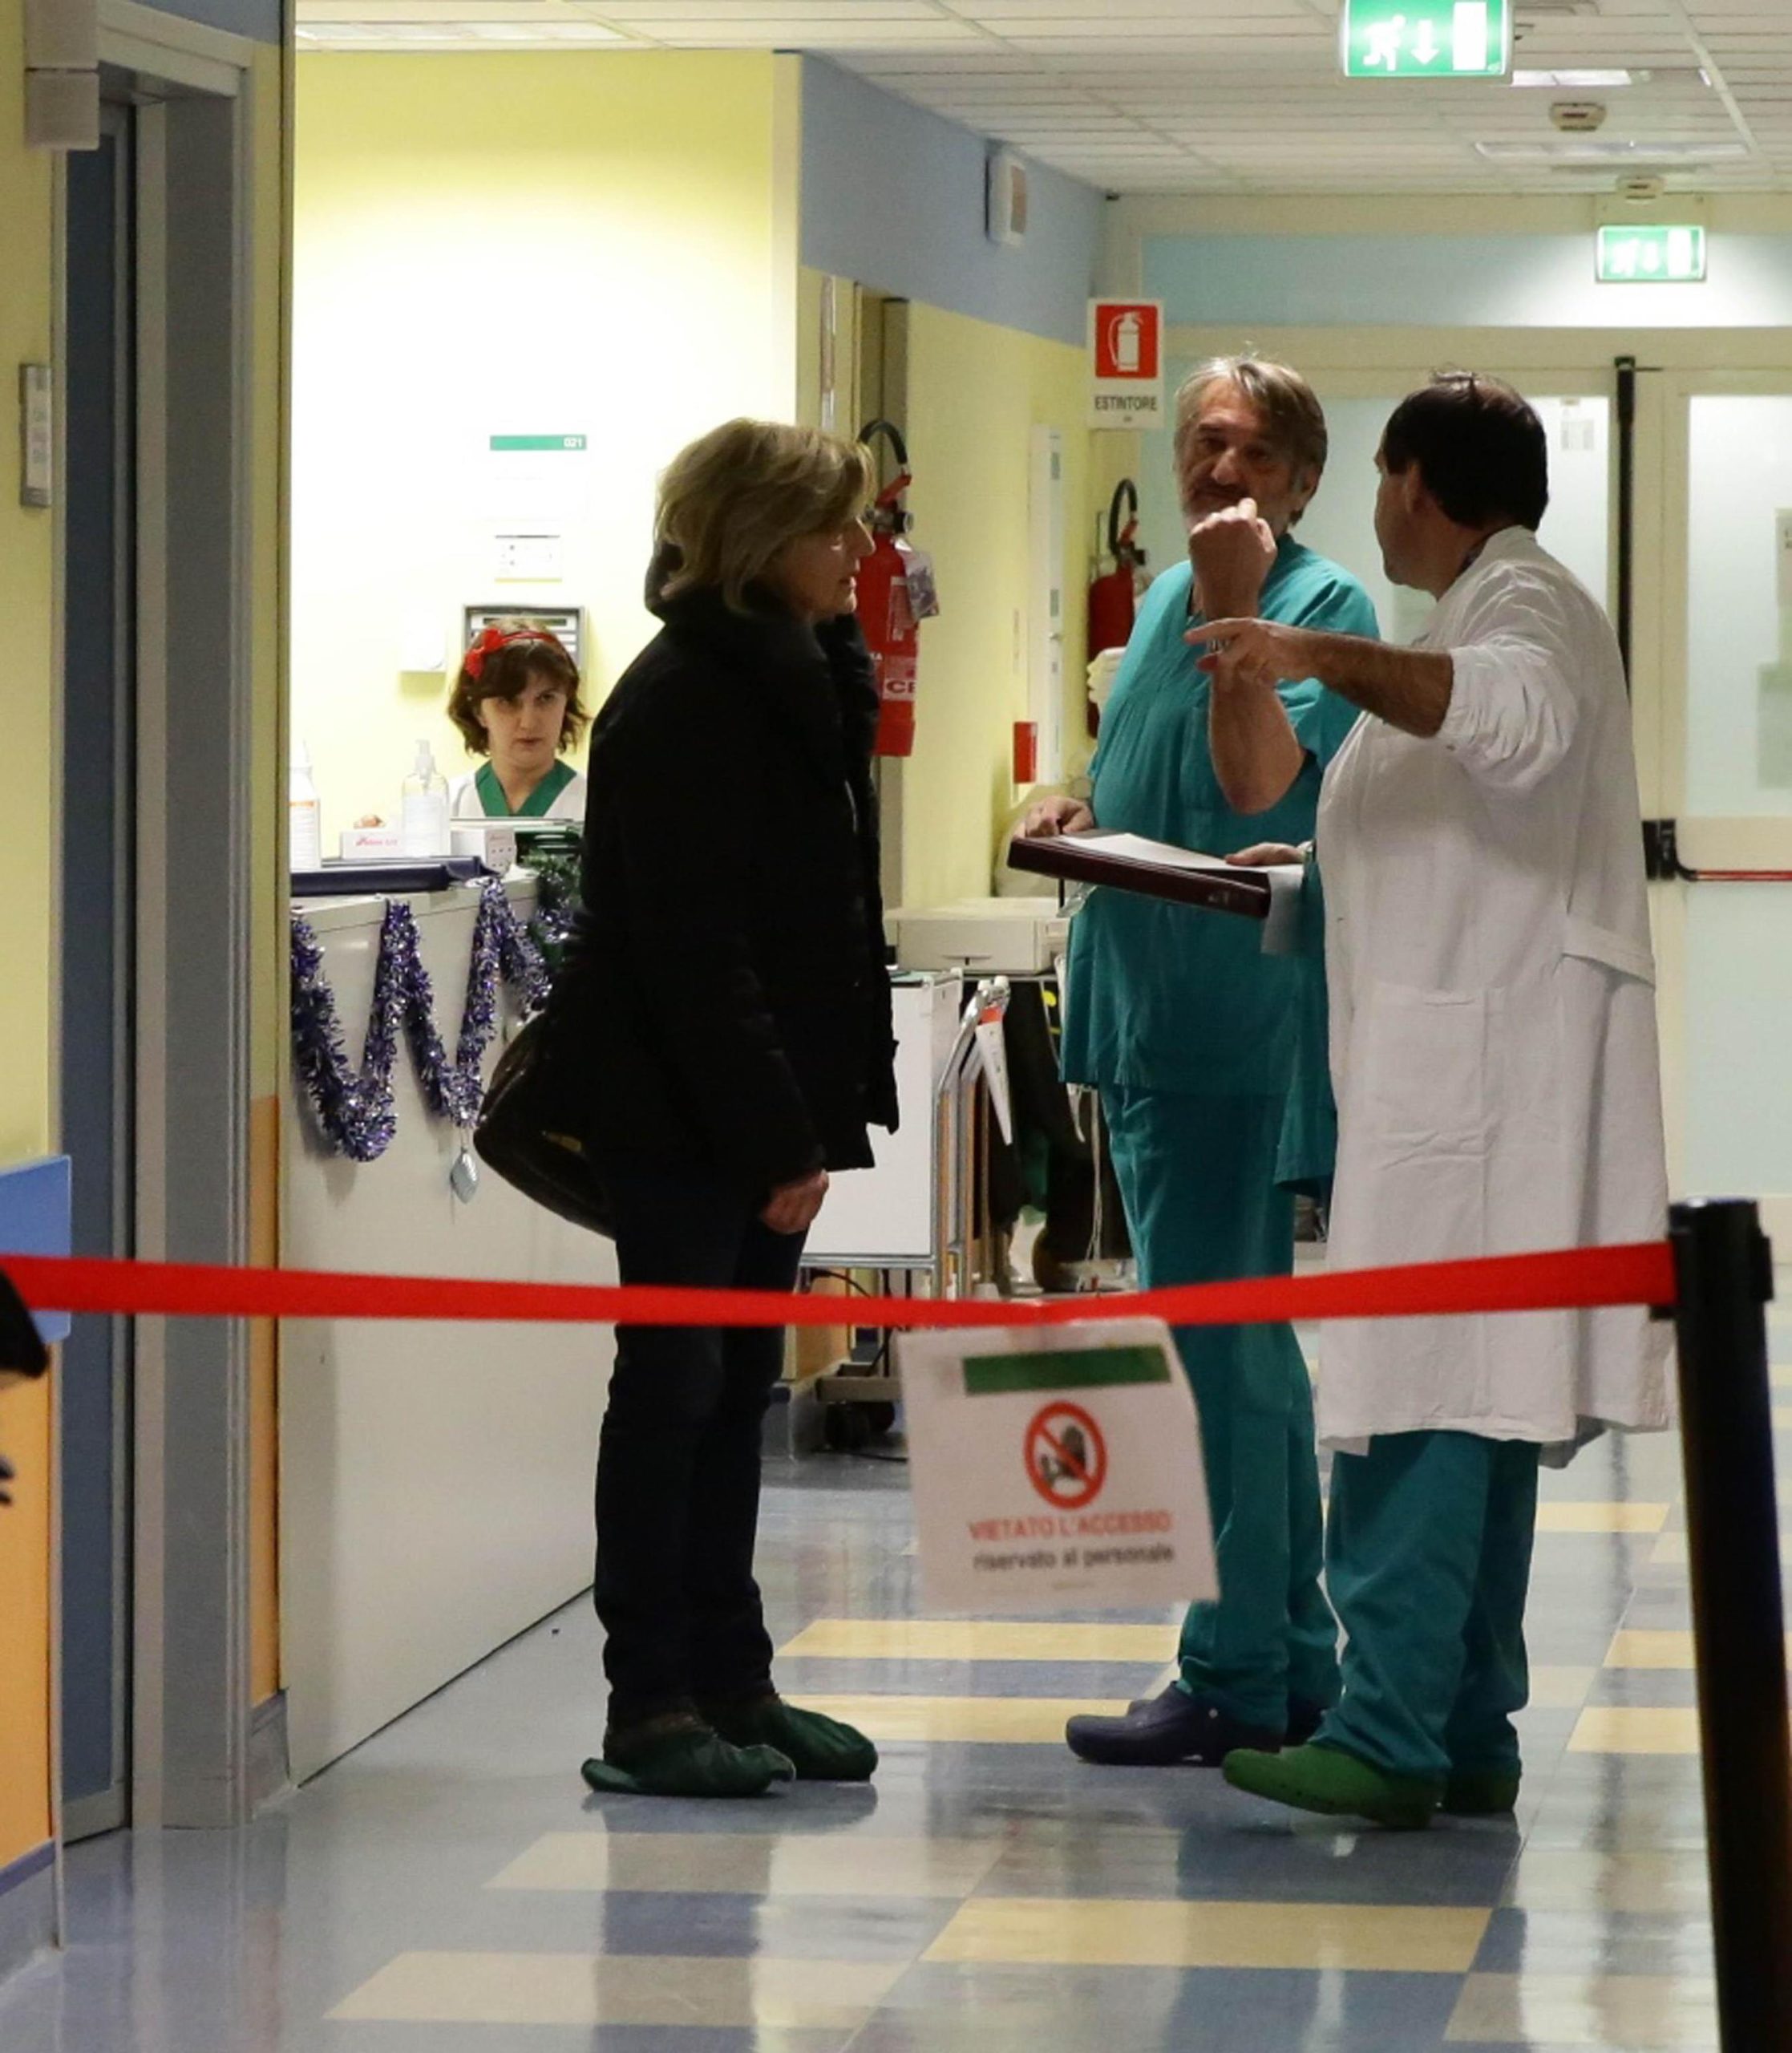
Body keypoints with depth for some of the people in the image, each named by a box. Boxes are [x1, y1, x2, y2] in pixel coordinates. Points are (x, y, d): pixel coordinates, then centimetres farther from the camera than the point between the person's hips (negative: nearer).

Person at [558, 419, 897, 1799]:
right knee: (676, 1383, -4)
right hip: (681, 1112, -9)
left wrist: (814, 1116, 10)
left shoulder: (804, 677, 13)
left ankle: (730, 1683, 17)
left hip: (762, 1101, 9)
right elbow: (692, 949, -20)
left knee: (735, 1387, 11)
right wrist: (778, 1141, -21)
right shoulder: (683, 701, -15)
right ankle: (651, 1705, 1)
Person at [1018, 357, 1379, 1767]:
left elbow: (1267, 786, -22)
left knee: (1221, 1346, -8)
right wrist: (1079, 817, 8)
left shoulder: (1324, 605, -7)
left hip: (1237, 1024, -9)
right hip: (1148, 1009, 9)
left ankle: (1237, 1680, -4)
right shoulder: (1168, 598, 17)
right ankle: (1294, 1662, 21)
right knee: (1251, 1348, 13)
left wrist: (1232, 609, -22)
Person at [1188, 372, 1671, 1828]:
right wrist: (1315, 872, 33)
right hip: (1463, 1066, 11)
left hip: (1483, 1066, -11)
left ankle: (1391, 1737, -18)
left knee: (1425, 1398, -14)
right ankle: (1467, 1737, 13)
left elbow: (1519, 717, -33)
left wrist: (1320, 656, -33)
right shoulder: (1488, 608, 25)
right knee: (1473, 1407, 10)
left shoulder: (1525, 603, -8)